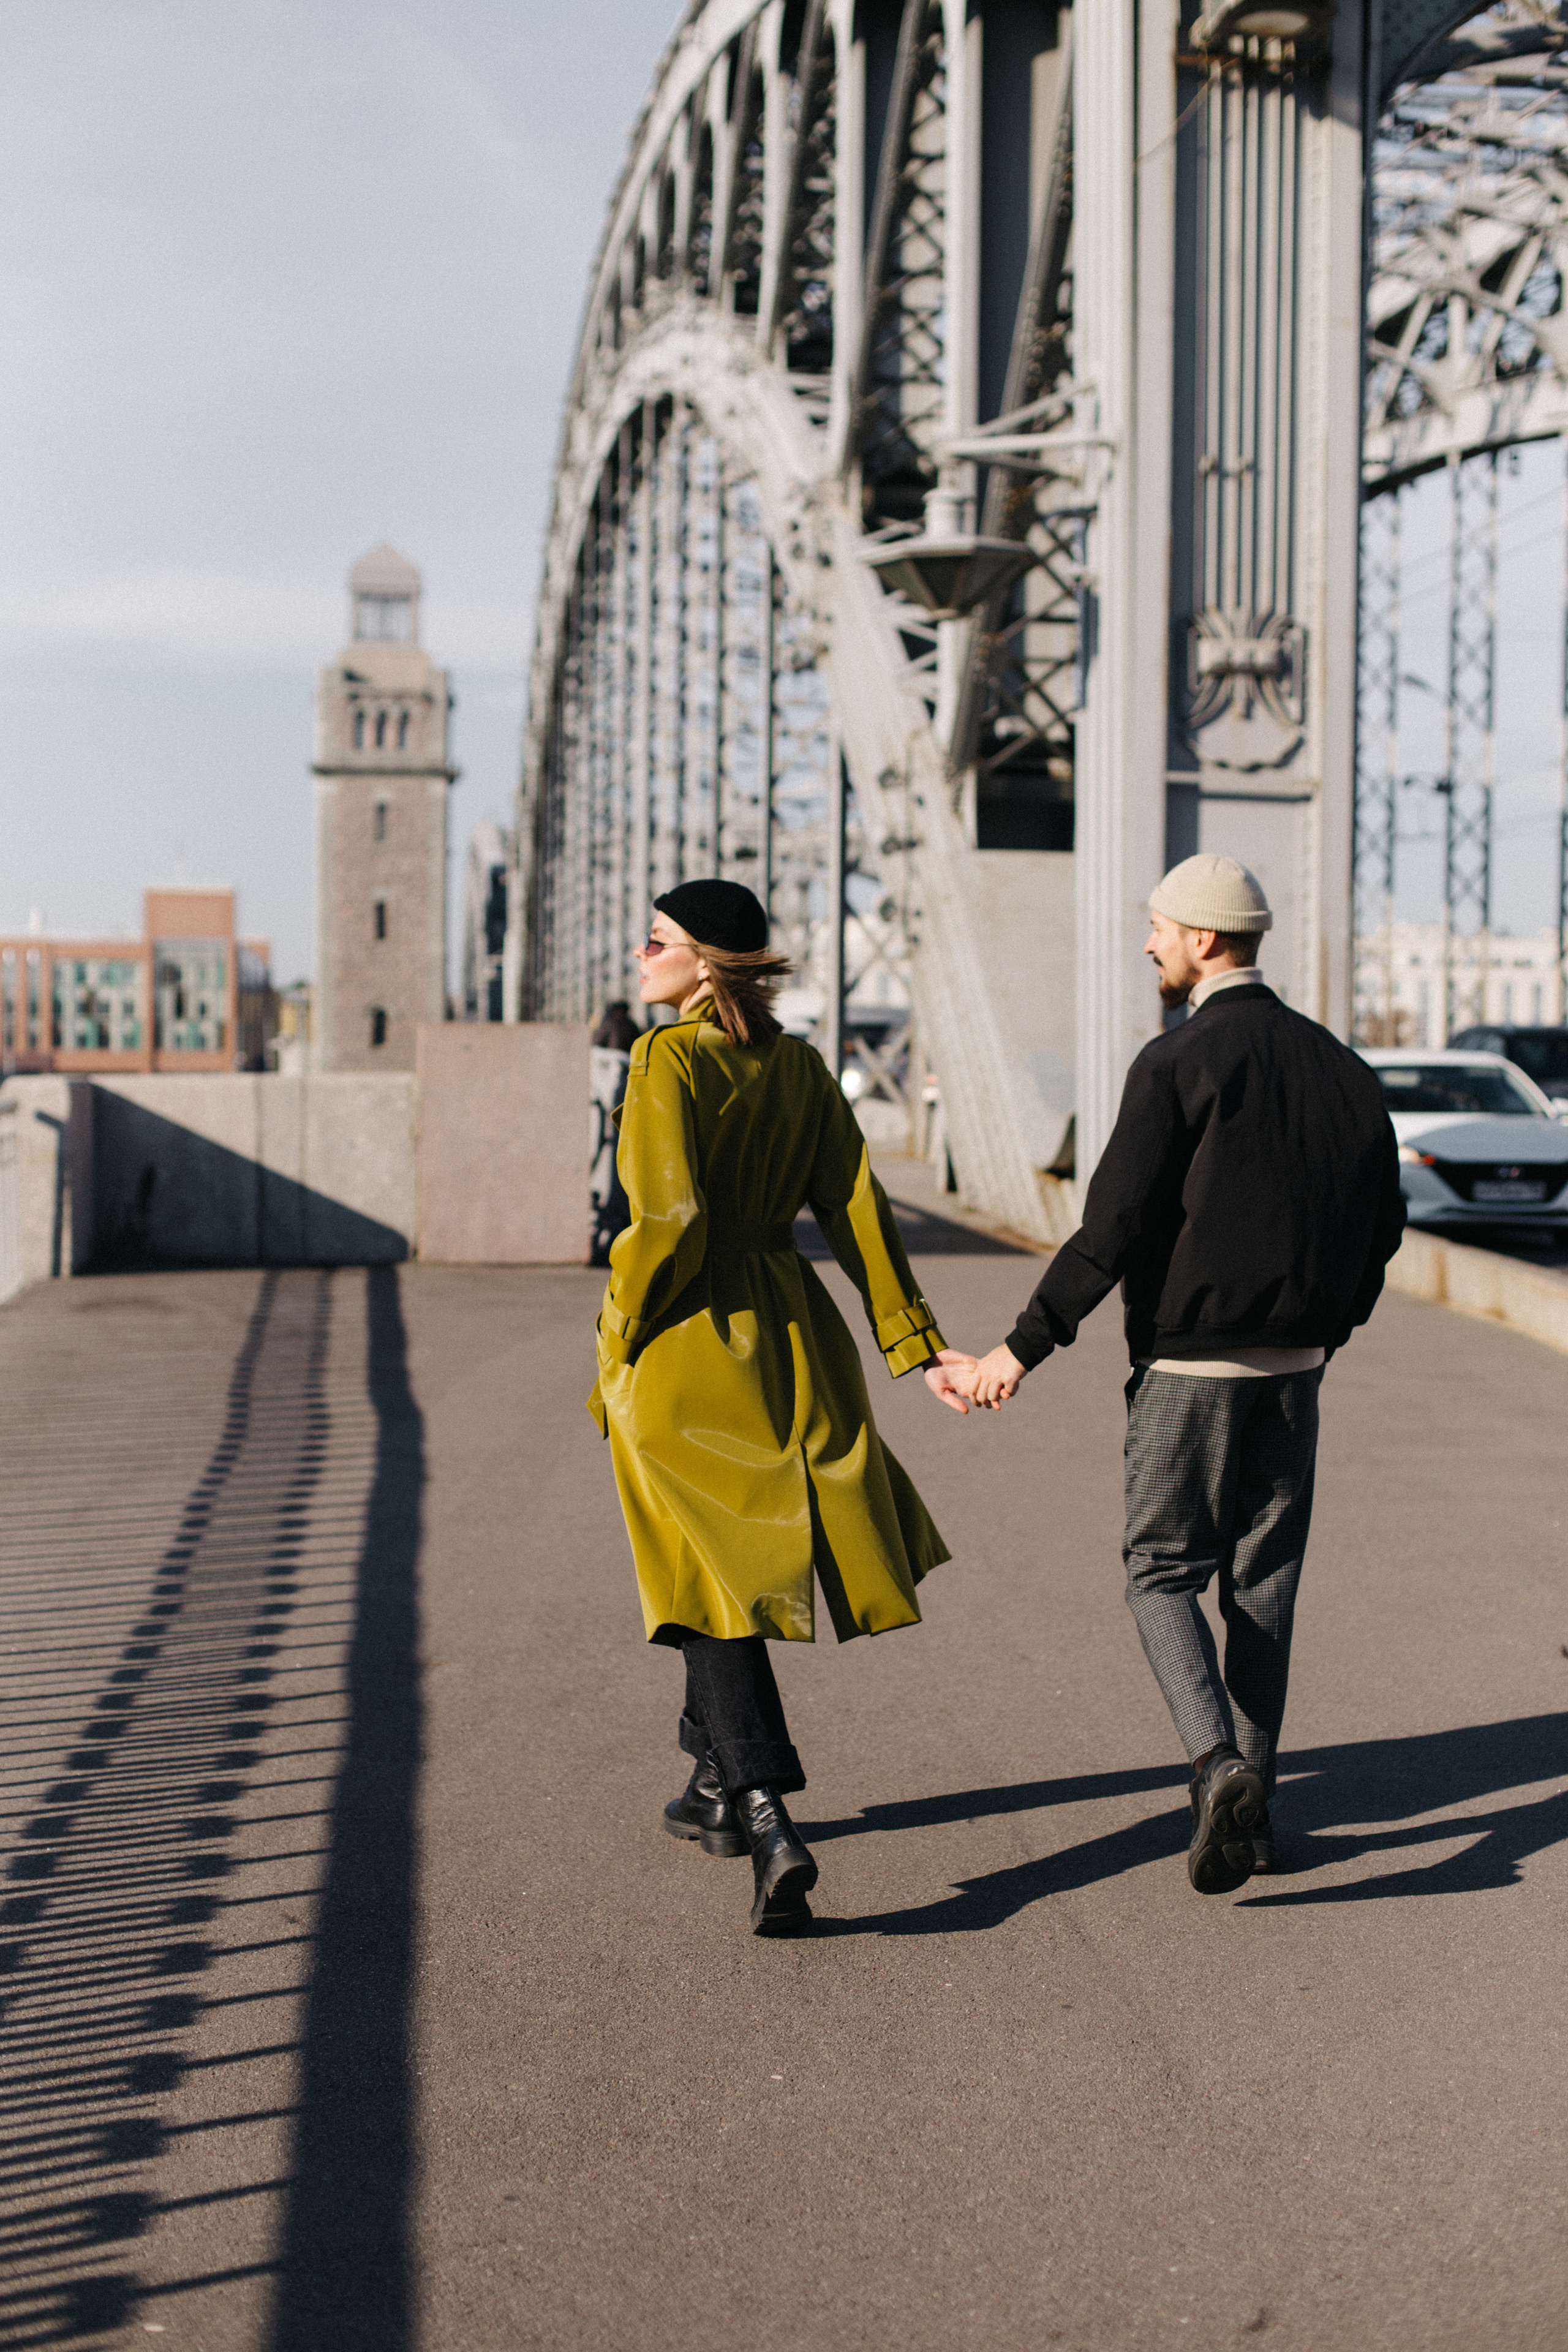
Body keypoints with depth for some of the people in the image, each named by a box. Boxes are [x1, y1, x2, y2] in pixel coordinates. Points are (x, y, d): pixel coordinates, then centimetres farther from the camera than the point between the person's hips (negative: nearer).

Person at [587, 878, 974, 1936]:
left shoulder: (667, 1058, -12)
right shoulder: (798, 1065, 7)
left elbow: (666, 1219, -20)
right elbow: (857, 1207, 4)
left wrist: (618, 1344, -8)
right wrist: (915, 1343, 4)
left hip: (685, 1338, -6)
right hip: (786, 1327, 6)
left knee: (716, 1576, -1)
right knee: (747, 1556, 22)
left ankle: (768, 1819, -13)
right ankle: (719, 1782, 35)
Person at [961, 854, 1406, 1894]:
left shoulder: (1177, 1064, -13)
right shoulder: (1337, 1065, 7)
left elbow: (1114, 1228, -16)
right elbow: (1382, 1224, 12)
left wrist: (1025, 1346, -11)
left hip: (1190, 1368, -5)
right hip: (1294, 1368, 5)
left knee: (1163, 1575, 6)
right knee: (1264, 1585, 13)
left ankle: (1220, 1767, -13)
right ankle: (1253, 1805, 17)